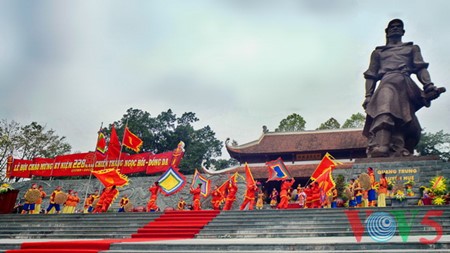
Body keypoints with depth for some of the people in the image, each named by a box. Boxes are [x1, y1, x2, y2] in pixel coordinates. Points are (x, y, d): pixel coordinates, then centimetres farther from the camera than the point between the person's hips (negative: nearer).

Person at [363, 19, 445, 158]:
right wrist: (368, 97, 6)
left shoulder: (412, 48, 34)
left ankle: (398, 153, -36)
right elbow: (371, 76, 23)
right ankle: (379, 147, -52)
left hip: (406, 85, 2)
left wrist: (429, 86, -2)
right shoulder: (378, 52, 33)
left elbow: (420, 68, 17)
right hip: (387, 82, -1)